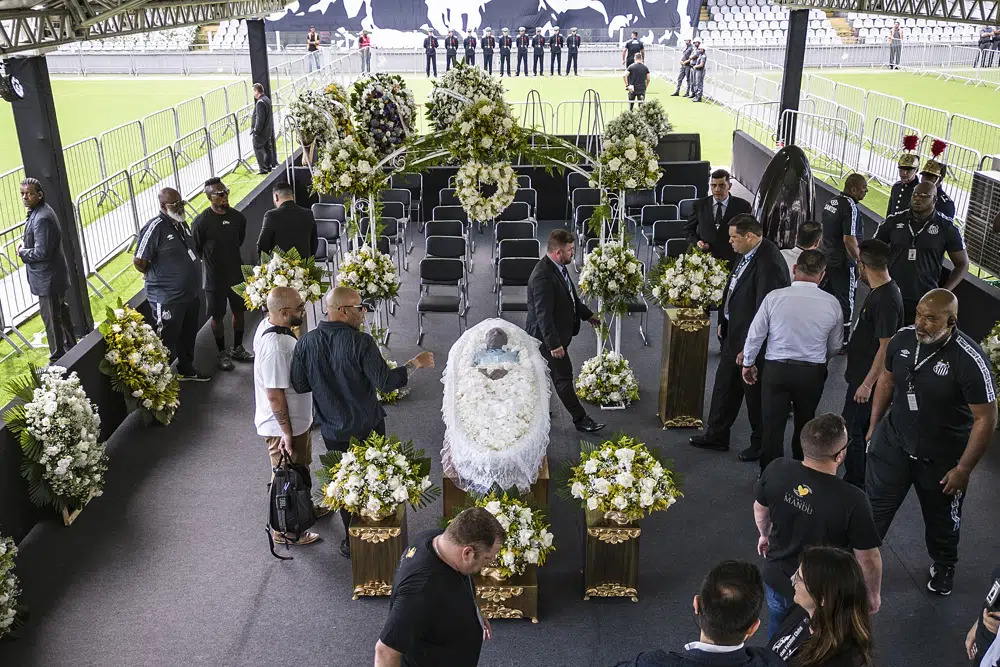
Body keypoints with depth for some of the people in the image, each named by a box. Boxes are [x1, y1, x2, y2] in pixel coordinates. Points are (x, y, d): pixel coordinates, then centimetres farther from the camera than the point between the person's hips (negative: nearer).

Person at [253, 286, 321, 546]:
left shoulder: (269, 325, -3)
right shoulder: (275, 347, -34)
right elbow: (275, 396, -29)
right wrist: (287, 434, -21)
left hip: (297, 419, 9)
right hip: (284, 426, -9)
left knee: (301, 467, 29)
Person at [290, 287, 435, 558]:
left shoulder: (306, 342, -10)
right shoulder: (361, 342, -22)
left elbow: (300, 385, -3)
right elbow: (386, 382, -22)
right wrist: (416, 363, -9)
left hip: (333, 431, 3)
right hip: (368, 428, -3)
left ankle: (353, 543, 28)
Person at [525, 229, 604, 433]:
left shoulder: (558, 267, 2)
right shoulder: (543, 276, -29)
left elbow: (571, 295, 18)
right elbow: (544, 314, -29)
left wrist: (587, 314, 23)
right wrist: (554, 344, -28)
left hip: (556, 333, 10)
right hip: (548, 336, -10)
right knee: (564, 376, 1)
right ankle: (580, 419, 11)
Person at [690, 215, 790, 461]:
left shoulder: (769, 263, -27)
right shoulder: (748, 254, 2)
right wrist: (724, 323, 16)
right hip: (734, 333, 9)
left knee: (755, 394, 9)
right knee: (724, 385, 20)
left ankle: (760, 444, 30)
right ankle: (716, 436, 36)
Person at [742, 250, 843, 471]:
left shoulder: (774, 297, -11)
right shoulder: (831, 303, -6)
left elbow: (755, 335, -3)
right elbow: (835, 347, 6)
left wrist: (748, 363, 13)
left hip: (777, 370, -2)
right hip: (813, 372, 2)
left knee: (773, 426, 7)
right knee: (805, 425, 21)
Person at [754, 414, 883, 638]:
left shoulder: (776, 470, -22)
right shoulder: (852, 501, -34)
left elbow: (760, 508, -1)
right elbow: (868, 558, -20)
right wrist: (873, 594, 1)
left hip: (776, 578, 3)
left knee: (778, 635, 31)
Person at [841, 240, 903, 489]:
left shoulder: (886, 300, -26)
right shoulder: (882, 290, 5)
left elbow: (886, 347, -25)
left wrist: (867, 384, -22)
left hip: (867, 379, -10)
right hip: (862, 374, 10)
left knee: (852, 431, 0)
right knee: (863, 429, 20)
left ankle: (854, 485, 12)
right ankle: (859, 480, 33)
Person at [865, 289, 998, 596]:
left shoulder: (969, 360, -27)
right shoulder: (903, 338, -12)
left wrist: (963, 469, -16)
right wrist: (873, 427, 10)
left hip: (941, 457, -2)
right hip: (893, 443, 3)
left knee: (942, 519, 21)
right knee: (873, 510, 8)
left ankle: (943, 566, 49)